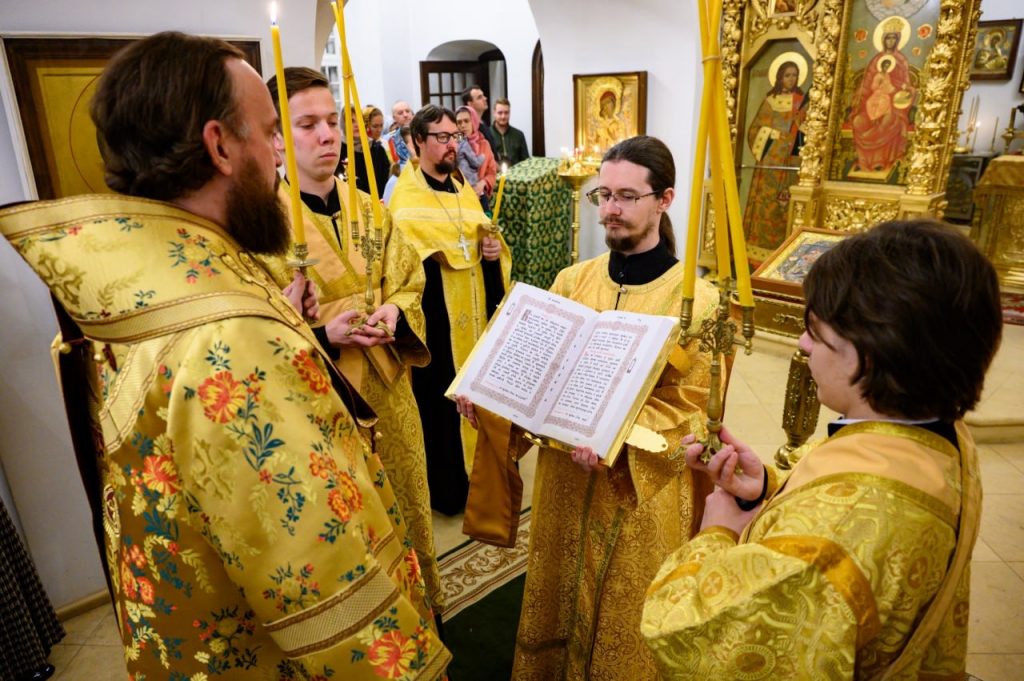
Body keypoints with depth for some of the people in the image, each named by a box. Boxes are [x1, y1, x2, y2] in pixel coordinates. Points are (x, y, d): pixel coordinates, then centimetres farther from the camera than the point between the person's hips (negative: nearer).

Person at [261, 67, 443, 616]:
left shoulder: (370, 211, 5)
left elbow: (408, 284, 10)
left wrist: (395, 313, -12)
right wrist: (323, 335, -25)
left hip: (388, 389, 5)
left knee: (405, 500, 20)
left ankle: (418, 594, 44)